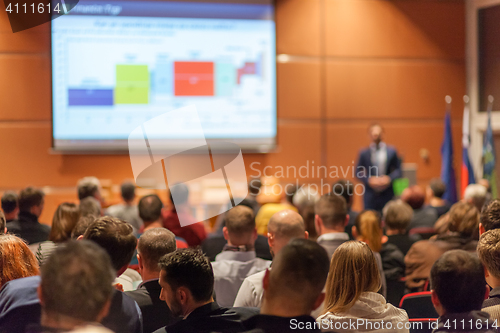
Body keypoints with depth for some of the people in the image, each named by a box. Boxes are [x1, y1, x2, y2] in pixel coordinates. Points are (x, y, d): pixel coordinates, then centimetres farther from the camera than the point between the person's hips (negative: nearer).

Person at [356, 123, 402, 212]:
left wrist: (389, 178, -12)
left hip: (387, 194, 0)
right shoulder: (364, 153, 3)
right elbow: (358, 172, 4)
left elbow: (398, 170, 5)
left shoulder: (391, 151, 3)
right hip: (370, 194, 0)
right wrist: (368, 180, -12)